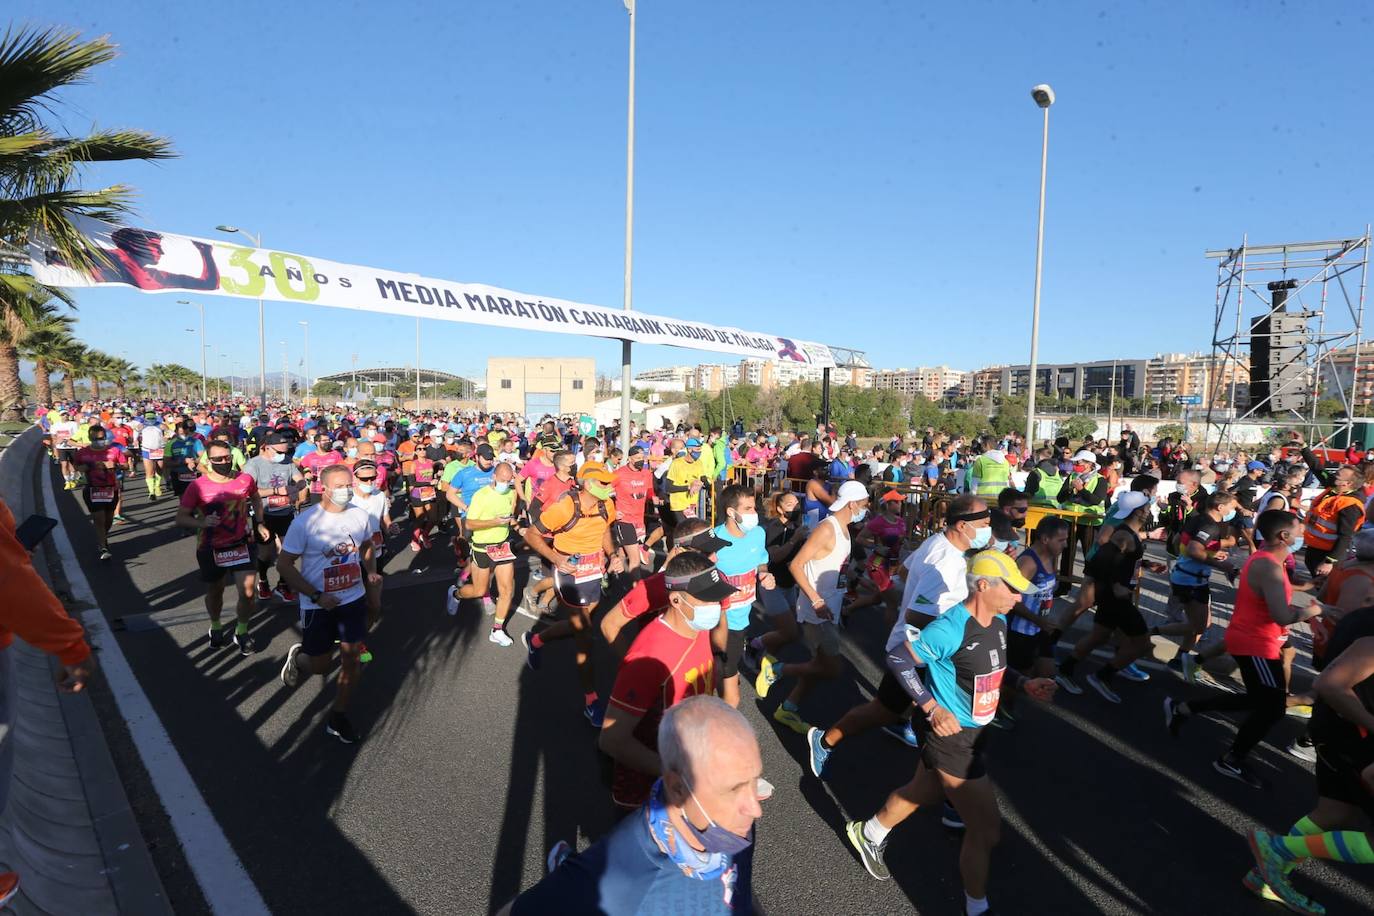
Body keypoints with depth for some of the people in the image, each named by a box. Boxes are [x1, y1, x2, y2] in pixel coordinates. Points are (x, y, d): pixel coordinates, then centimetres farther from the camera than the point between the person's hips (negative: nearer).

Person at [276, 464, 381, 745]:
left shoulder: (360, 515, -6)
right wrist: (316, 596, -19)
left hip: (354, 598, 3)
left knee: (351, 659, 6)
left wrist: (371, 572, -5)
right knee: (320, 666, 9)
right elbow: (284, 565, -13)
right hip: (318, 605, -3)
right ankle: (298, 658, 46)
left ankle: (338, 718, 24)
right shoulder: (305, 522, -19)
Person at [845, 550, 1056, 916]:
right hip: (950, 736, -9)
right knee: (987, 829, 2)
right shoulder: (951, 628, -29)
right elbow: (898, 657, -22)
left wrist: (1024, 684, -1)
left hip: (974, 732, 9)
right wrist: (931, 707, -25)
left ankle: (868, 833, 51)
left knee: (923, 793, 27)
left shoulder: (999, 622, -1)